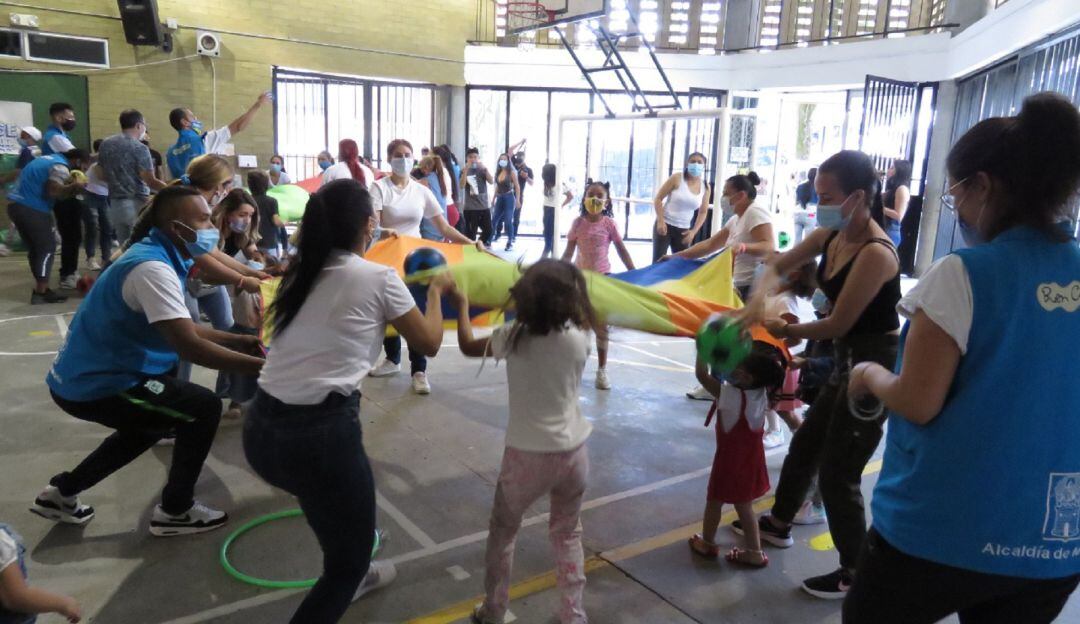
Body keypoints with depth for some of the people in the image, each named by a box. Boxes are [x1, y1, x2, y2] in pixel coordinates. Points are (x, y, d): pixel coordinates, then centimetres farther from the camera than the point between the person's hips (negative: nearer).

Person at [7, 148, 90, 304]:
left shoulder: (51, 158, 20)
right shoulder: (61, 167, -10)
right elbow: (53, 191, -21)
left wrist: (69, 185, 10)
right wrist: (73, 186, -8)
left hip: (17, 205, 10)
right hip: (32, 209, -9)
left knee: (35, 249, 15)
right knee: (47, 248, -3)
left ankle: (40, 288, 19)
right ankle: (41, 292, -4)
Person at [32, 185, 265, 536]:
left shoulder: (157, 256, 6)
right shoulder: (152, 268, -26)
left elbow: (180, 329, 13)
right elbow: (189, 346, -33)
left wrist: (236, 340, 4)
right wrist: (260, 366, -30)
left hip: (85, 375, 11)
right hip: (95, 385, -11)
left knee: (154, 421, 31)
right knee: (203, 409, -9)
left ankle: (62, 493, 36)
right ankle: (175, 511, 6)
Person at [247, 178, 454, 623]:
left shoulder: (301, 273, 12)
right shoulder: (379, 277, -4)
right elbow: (428, 343, 7)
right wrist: (436, 291, 22)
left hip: (261, 429, 8)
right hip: (317, 432, -7)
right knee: (351, 558, 12)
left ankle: (349, 575, 56)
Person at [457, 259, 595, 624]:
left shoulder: (514, 337, -13)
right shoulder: (579, 337, -9)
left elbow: (467, 345, 4)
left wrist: (462, 303, 19)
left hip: (527, 455, -2)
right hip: (574, 451, 2)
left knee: (503, 532, 21)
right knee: (568, 534, 23)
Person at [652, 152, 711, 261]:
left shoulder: (705, 187, 1)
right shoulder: (677, 178, -9)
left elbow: (703, 212, 10)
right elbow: (658, 199, -7)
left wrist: (693, 231, -3)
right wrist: (661, 221, -17)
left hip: (683, 229, 4)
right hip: (665, 224, -4)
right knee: (658, 261, -6)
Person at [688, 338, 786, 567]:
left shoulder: (729, 394, -28)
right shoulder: (762, 393, -11)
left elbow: (702, 374, -23)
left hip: (730, 458, -6)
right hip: (750, 458, 6)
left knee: (715, 500, 15)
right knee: (744, 504, 19)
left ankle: (707, 543, 33)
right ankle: (754, 551, 26)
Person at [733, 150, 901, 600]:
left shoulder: (875, 253, -25)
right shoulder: (830, 236, 0)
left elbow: (837, 324, -23)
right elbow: (778, 266, 8)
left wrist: (787, 331, -7)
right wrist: (759, 298, -14)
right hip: (847, 361, 9)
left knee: (838, 473, 0)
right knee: (805, 445, 22)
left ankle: (855, 573, 19)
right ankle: (779, 524, 43)